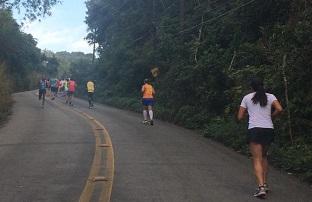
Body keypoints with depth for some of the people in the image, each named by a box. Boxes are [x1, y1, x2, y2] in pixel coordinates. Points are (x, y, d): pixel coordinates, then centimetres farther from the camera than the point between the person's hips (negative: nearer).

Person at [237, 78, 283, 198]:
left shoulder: (247, 98, 8)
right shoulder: (270, 96, 10)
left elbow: (239, 117, 9)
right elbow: (279, 109, -7)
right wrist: (270, 116, 11)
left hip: (254, 130, -3)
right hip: (269, 129, 3)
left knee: (257, 160, -6)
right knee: (264, 157, 22)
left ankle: (261, 187, -21)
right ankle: (265, 184, 20)